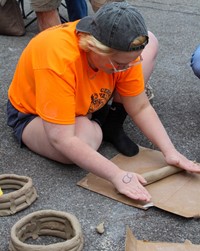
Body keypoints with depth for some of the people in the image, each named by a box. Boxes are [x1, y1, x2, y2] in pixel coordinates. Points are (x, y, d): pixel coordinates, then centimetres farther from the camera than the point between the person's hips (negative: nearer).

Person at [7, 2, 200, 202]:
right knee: (85, 139, -40)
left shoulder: (122, 50, -24)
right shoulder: (58, 60, -42)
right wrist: (117, 176, -45)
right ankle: (98, 125, -2)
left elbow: (141, 108, -13)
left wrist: (169, 151, -25)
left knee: (150, 41, -9)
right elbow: (62, 140, -42)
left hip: (88, 104, 5)